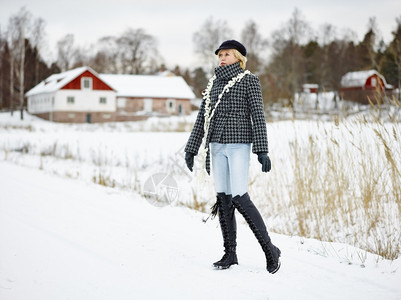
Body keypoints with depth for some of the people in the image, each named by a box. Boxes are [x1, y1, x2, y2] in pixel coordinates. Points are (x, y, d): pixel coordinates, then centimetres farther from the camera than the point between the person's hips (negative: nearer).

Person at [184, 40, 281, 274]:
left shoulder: (249, 80, -1)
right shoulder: (214, 83, 16)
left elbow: (258, 116, -8)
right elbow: (203, 117, 18)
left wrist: (262, 150, -15)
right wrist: (191, 149, 15)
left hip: (239, 145, -6)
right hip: (217, 145, 6)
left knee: (240, 198, -13)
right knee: (223, 199, 3)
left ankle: (270, 250, -2)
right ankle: (230, 254, 9)